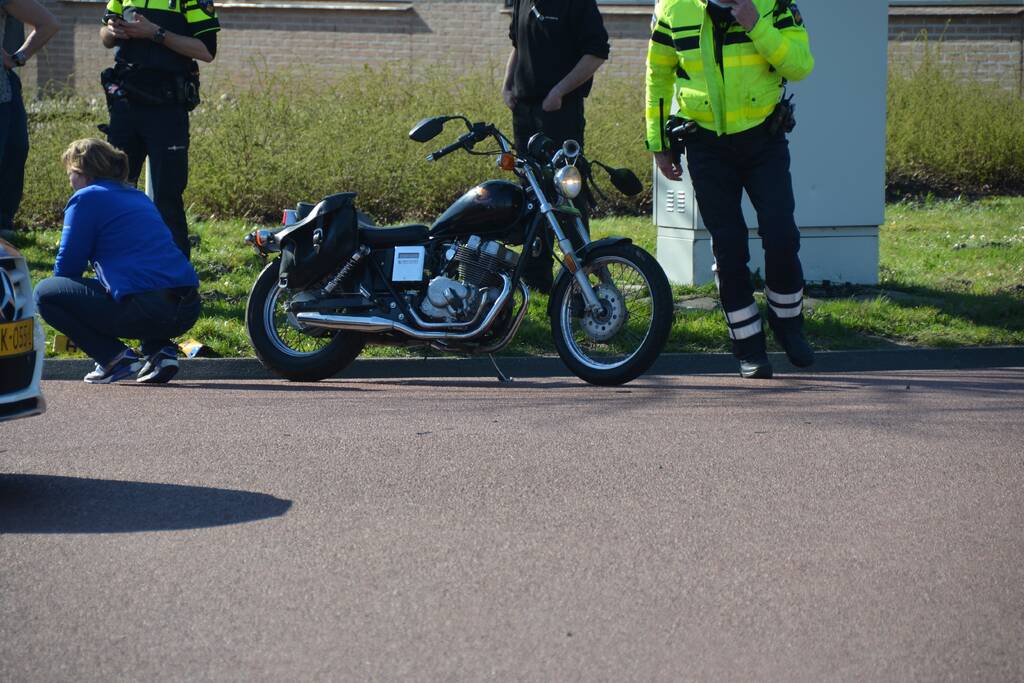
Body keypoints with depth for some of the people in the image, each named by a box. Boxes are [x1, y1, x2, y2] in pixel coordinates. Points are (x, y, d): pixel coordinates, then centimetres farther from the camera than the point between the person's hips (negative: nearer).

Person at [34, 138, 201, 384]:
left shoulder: (86, 199, 3)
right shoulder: (138, 197, 26)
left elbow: (68, 265, 5)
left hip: (145, 310, -7)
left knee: (45, 293, 6)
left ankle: (114, 357, -3)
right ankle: (159, 350, 15)